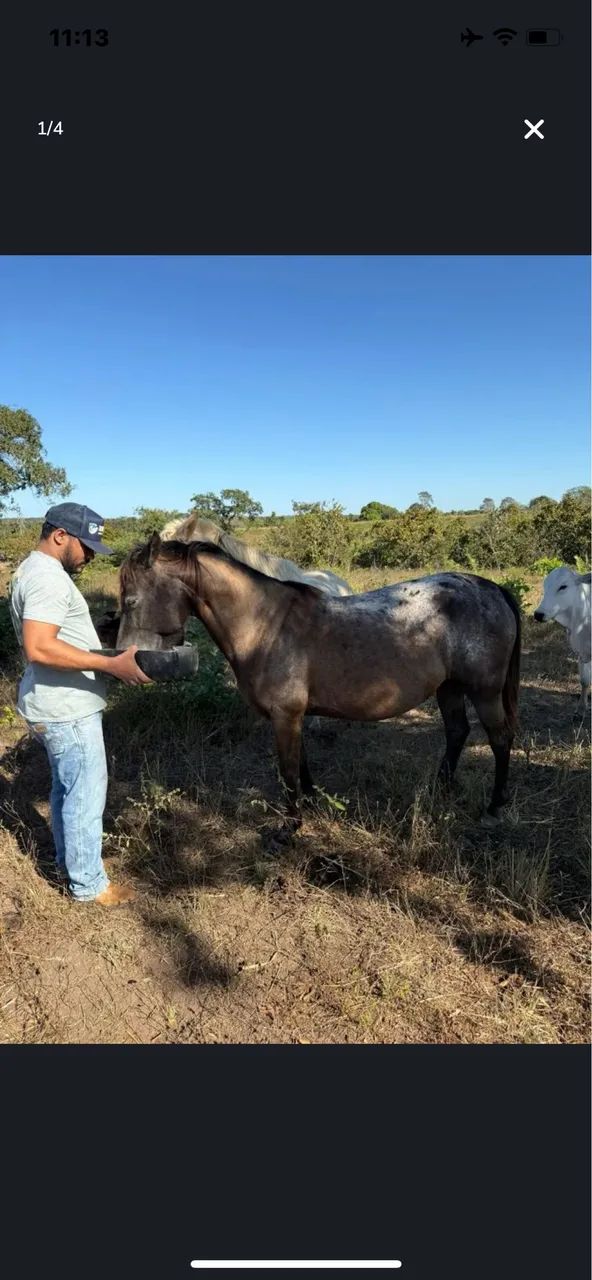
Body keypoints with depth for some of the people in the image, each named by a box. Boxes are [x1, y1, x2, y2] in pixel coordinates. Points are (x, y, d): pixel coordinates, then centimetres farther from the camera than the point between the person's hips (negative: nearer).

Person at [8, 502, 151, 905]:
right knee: (87, 793, 3)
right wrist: (112, 664, -33)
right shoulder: (48, 577, -21)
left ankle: (68, 861, 40)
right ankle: (88, 884, 18)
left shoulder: (37, 570, 13)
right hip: (67, 711, -10)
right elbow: (39, 648, -32)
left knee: (67, 788, 23)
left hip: (59, 706, 10)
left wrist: (109, 658, 16)